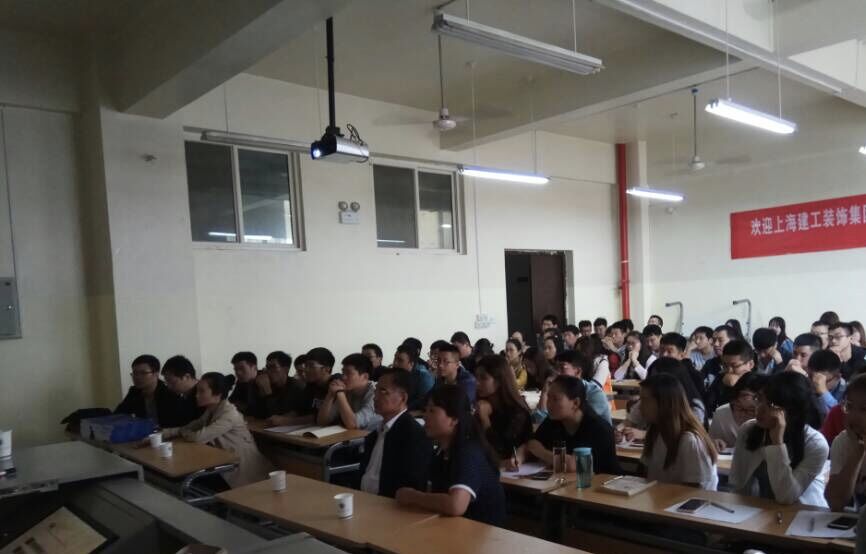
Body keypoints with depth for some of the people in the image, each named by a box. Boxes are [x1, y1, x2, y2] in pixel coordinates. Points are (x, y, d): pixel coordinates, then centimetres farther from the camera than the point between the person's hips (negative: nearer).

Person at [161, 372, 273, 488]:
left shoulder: (229, 414, -24)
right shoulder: (210, 411, 6)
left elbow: (199, 437, -26)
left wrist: (181, 432, -6)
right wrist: (165, 432, -7)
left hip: (243, 469, -8)